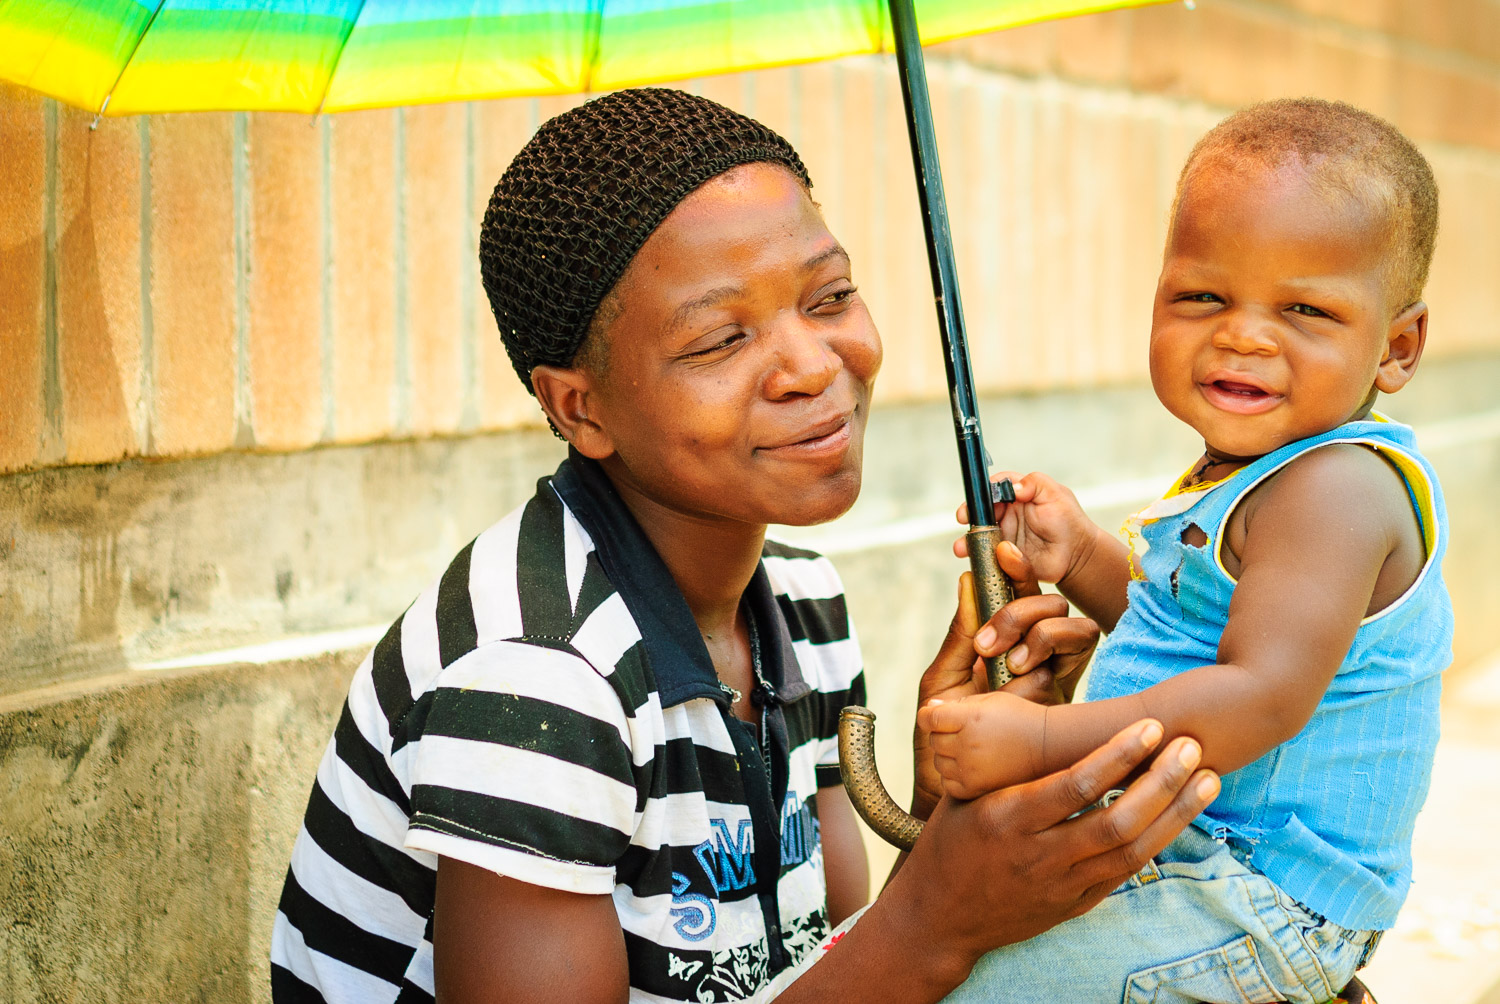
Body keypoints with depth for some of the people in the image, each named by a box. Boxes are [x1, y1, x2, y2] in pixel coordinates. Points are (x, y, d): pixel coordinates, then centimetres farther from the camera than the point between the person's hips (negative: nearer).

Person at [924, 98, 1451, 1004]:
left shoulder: (1338, 486, -22)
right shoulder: (1250, 472, 11)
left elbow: (1267, 695, -32)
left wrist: (1047, 739, -35)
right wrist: (1085, 563, 8)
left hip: (1260, 912, -11)